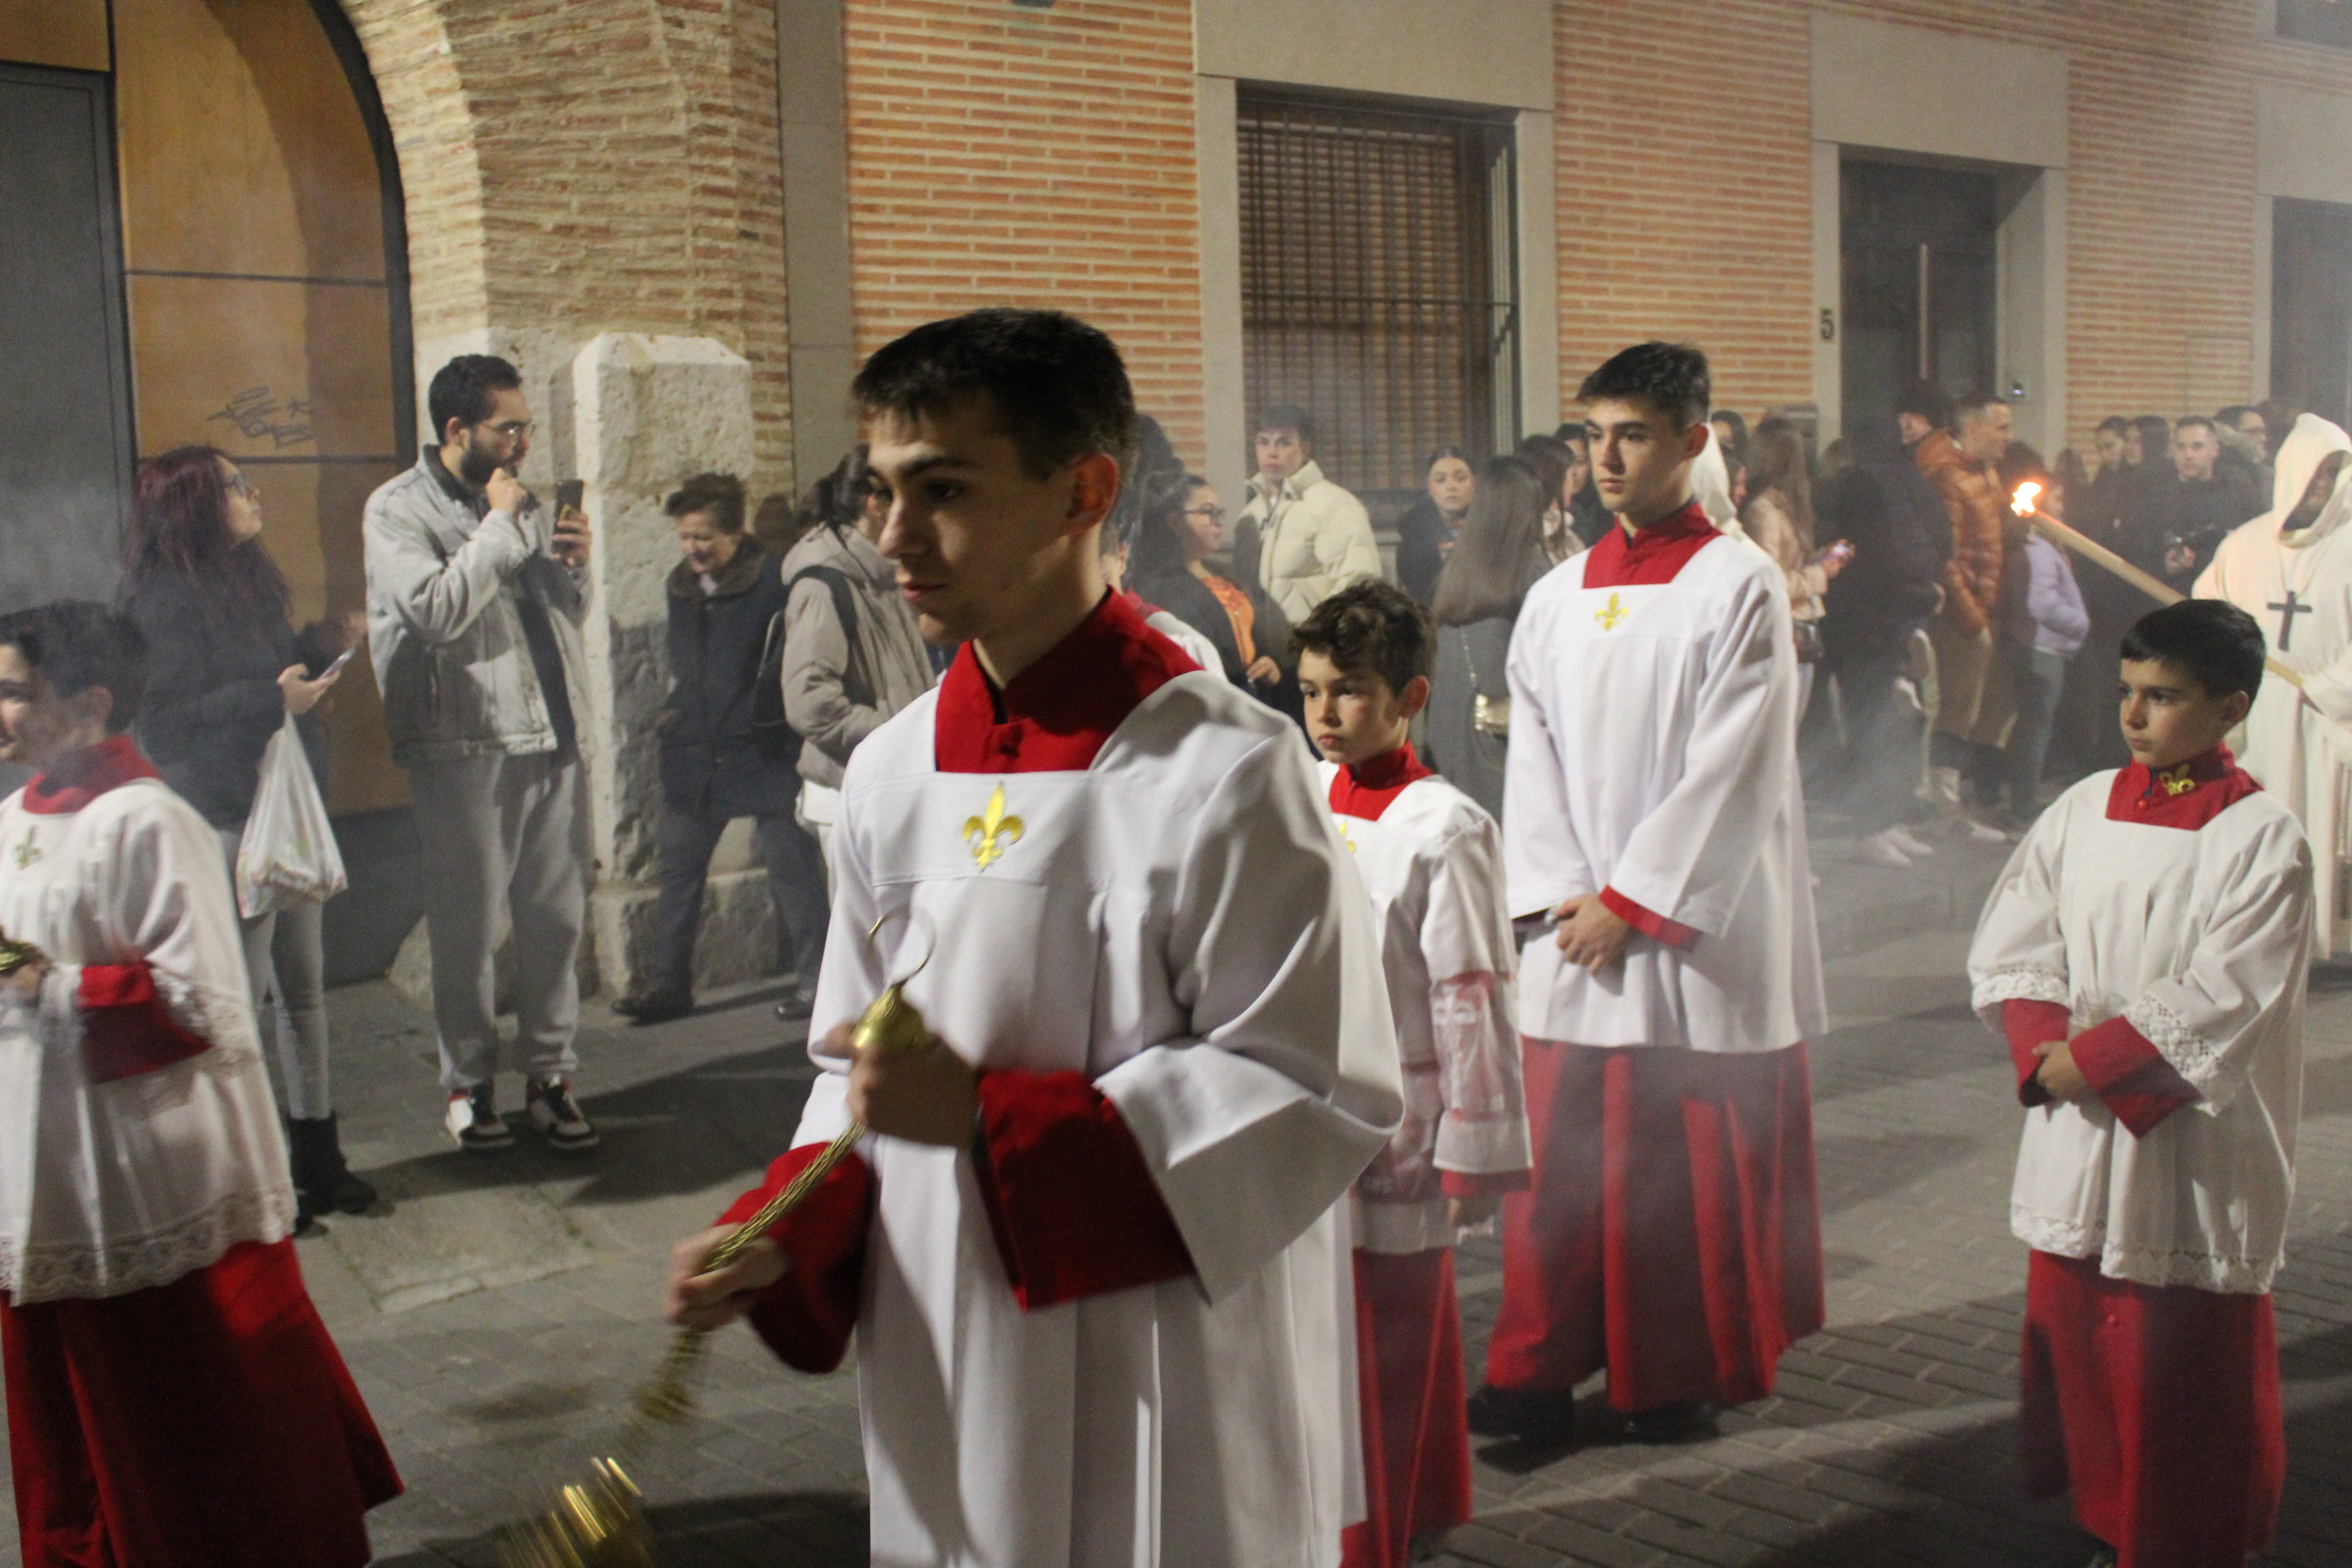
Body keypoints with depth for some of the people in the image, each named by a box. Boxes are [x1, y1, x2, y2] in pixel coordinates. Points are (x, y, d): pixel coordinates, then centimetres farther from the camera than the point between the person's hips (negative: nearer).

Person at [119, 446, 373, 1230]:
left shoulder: (246, 580, 15)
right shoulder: (166, 601, -12)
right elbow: (162, 720, -19)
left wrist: (317, 652, 6)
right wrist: (271, 701, -23)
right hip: (227, 820, -9)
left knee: (304, 988, 13)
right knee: (242, 1001, -2)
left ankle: (317, 1156, 23)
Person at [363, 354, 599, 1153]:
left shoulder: (520, 501, 18)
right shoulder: (397, 510, -3)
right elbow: (435, 610, -19)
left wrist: (574, 564, 1)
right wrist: (502, 526, -12)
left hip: (552, 736, 6)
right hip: (467, 749, -6)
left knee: (557, 919, 6)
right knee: (467, 931, 0)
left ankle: (551, 1077, 15)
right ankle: (468, 1086, 13)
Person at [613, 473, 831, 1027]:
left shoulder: (771, 582, -11)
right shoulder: (681, 585, 10)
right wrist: (674, 712, 14)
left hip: (761, 752, -6)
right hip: (694, 753, 7)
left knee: (791, 867, 1)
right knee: (679, 869, 9)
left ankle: (813, 980, 10)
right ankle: (669, 985, 17)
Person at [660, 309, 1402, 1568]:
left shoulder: (1221, 773, -16)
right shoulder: (890, 774, 3)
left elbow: (1316, 1100, -16)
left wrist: (988, 1117, -20)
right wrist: (783, 1236, -7)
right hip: (945, 1391, 6)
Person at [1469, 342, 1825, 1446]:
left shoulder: (1741, 587, -6)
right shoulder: (1556, 598, 10)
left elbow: (1732, 770, -11)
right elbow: (1534, 756, 8)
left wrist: (1629, 900, -12)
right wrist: (1561, 895, -5)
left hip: (1699, 928, -4)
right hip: (1576, 925, 4)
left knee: (1699, 1165, 4)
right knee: (1560, 1153, 5)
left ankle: (1685, 1375, 19)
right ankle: (1540, 1374, 14)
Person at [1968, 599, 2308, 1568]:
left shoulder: (2262, 837, -10)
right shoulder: (2084, 810, 5)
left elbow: (2221, 1004, -16)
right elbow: (2007, 950, 3)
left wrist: (2083, 1058, -15)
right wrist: (2045, 1053, -13)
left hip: (2195, 1159, -5)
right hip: (2079, 1141, 5)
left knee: (2188, 1371, 5)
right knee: (2073, 1337, 13)